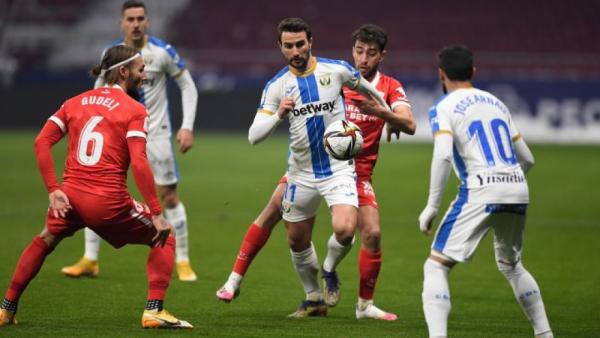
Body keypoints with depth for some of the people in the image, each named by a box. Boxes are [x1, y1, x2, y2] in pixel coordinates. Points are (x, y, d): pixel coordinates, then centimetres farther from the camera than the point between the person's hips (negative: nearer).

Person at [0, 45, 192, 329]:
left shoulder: (76, 102, 14)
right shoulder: (135, 110, -2)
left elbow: (42, 142, 5)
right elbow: (139, 163, -14)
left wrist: (53, 189, 3)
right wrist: (156, 214, -13)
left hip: (71, 197, 5)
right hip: (109, 202, -5)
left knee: (45, 241, 32)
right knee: (163, 238, 14)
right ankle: (154, 311, 0)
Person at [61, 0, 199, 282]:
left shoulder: (162, 52, -12)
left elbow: (188, 86, -3)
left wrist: (187, 127, -11)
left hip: (155, 133, -3)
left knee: (168, 195, -4)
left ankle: (182, 262, 8)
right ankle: (90, 261, 7)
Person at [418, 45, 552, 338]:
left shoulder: (443, 108, 4)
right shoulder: (496, 103, 22)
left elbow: (443, 155, -14)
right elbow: (527, 159, 24)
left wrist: (431, 206, -10)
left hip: (481, 192, -6)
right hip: (518, 191, 6)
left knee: (436, 266, -2)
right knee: (511, 266, 28)